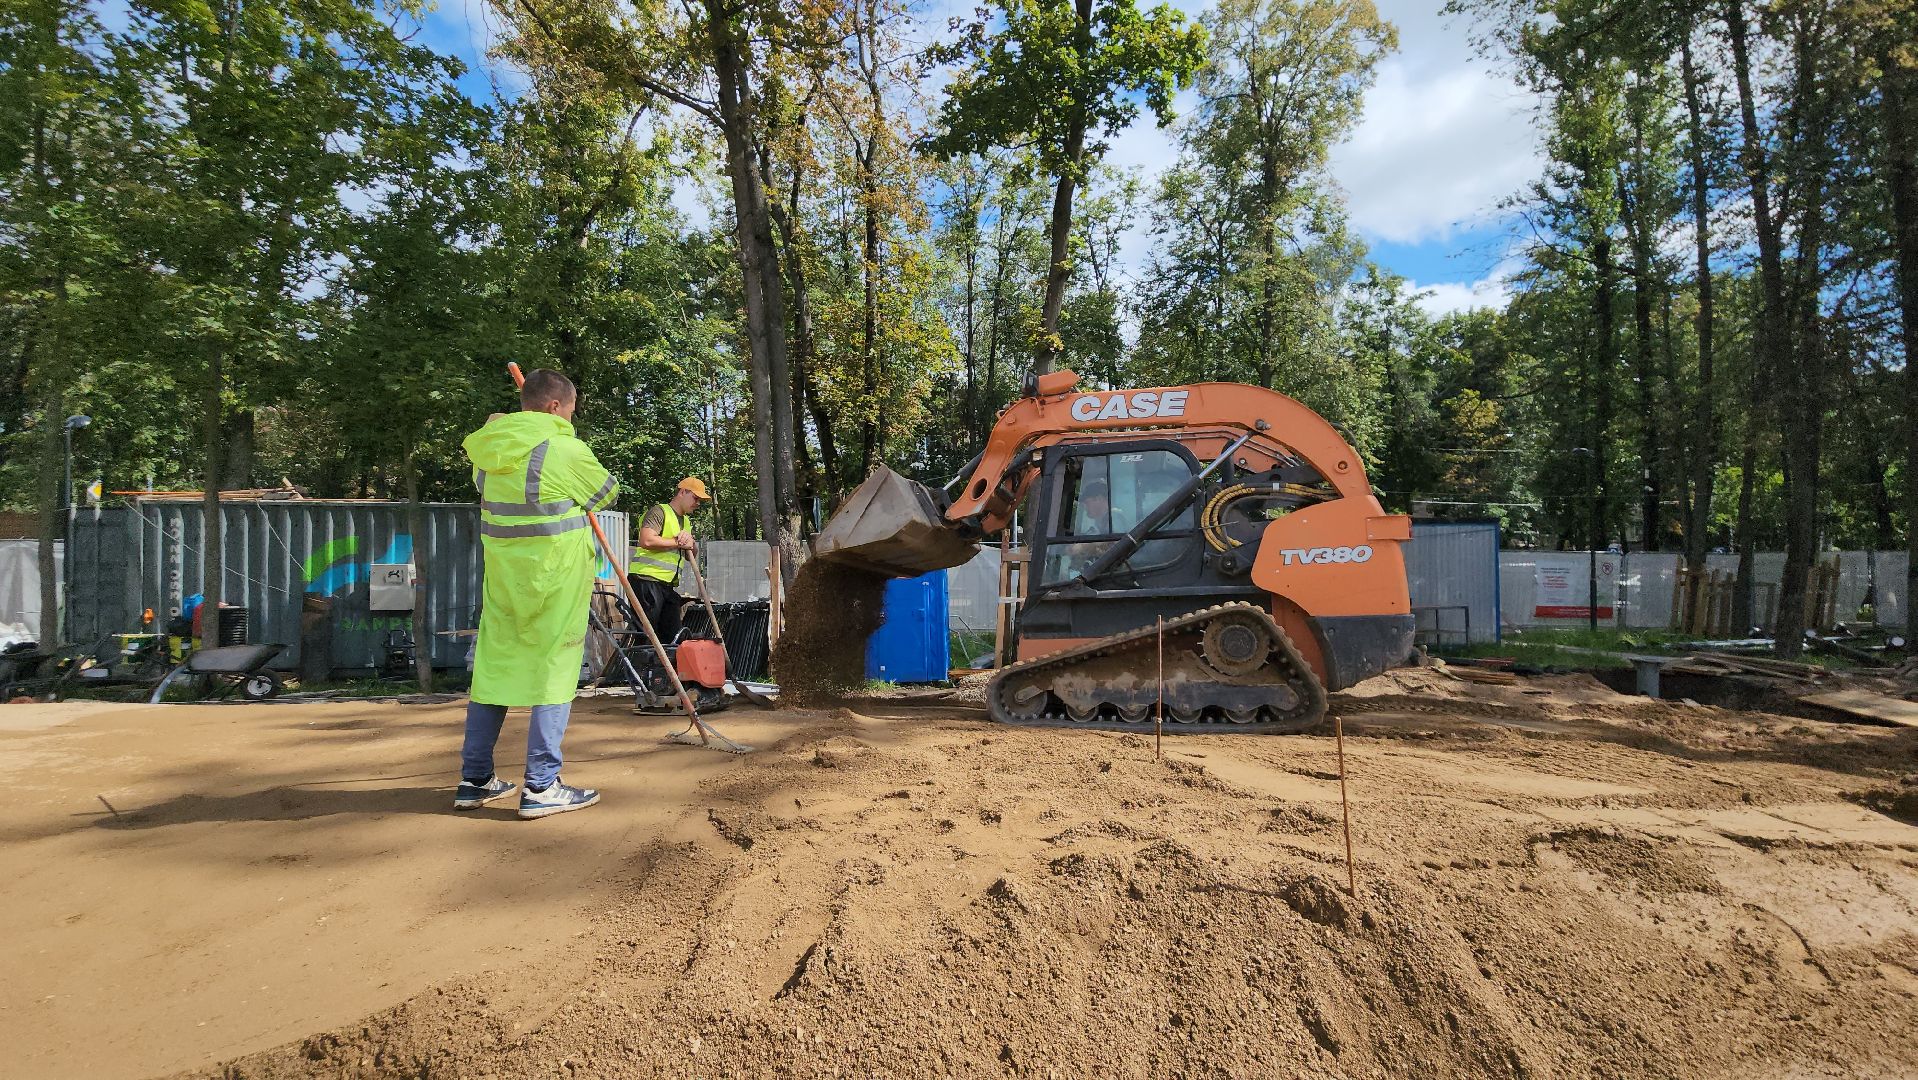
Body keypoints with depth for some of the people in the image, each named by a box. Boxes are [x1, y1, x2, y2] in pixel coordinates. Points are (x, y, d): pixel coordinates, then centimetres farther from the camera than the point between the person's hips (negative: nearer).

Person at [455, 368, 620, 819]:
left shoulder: (488, 450, 5)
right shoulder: (566, 451, -13)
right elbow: (607, 492, 2)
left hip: (502, 579, 7)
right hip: (555, 581, -6)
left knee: (493, 668, 13)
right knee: (554, 672, 0)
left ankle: (474, 780, 22)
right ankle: (541, 787, 2)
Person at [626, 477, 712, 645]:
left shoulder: (685, 521, 23)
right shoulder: (659, 511, -4)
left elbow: (691, 556, 22)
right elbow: (647, 540, -21)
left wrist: (689, 543, -2)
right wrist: (679, 542, -10)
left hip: (668, 585, 9)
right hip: (647, 580, -9)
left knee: (672, 637, 5)